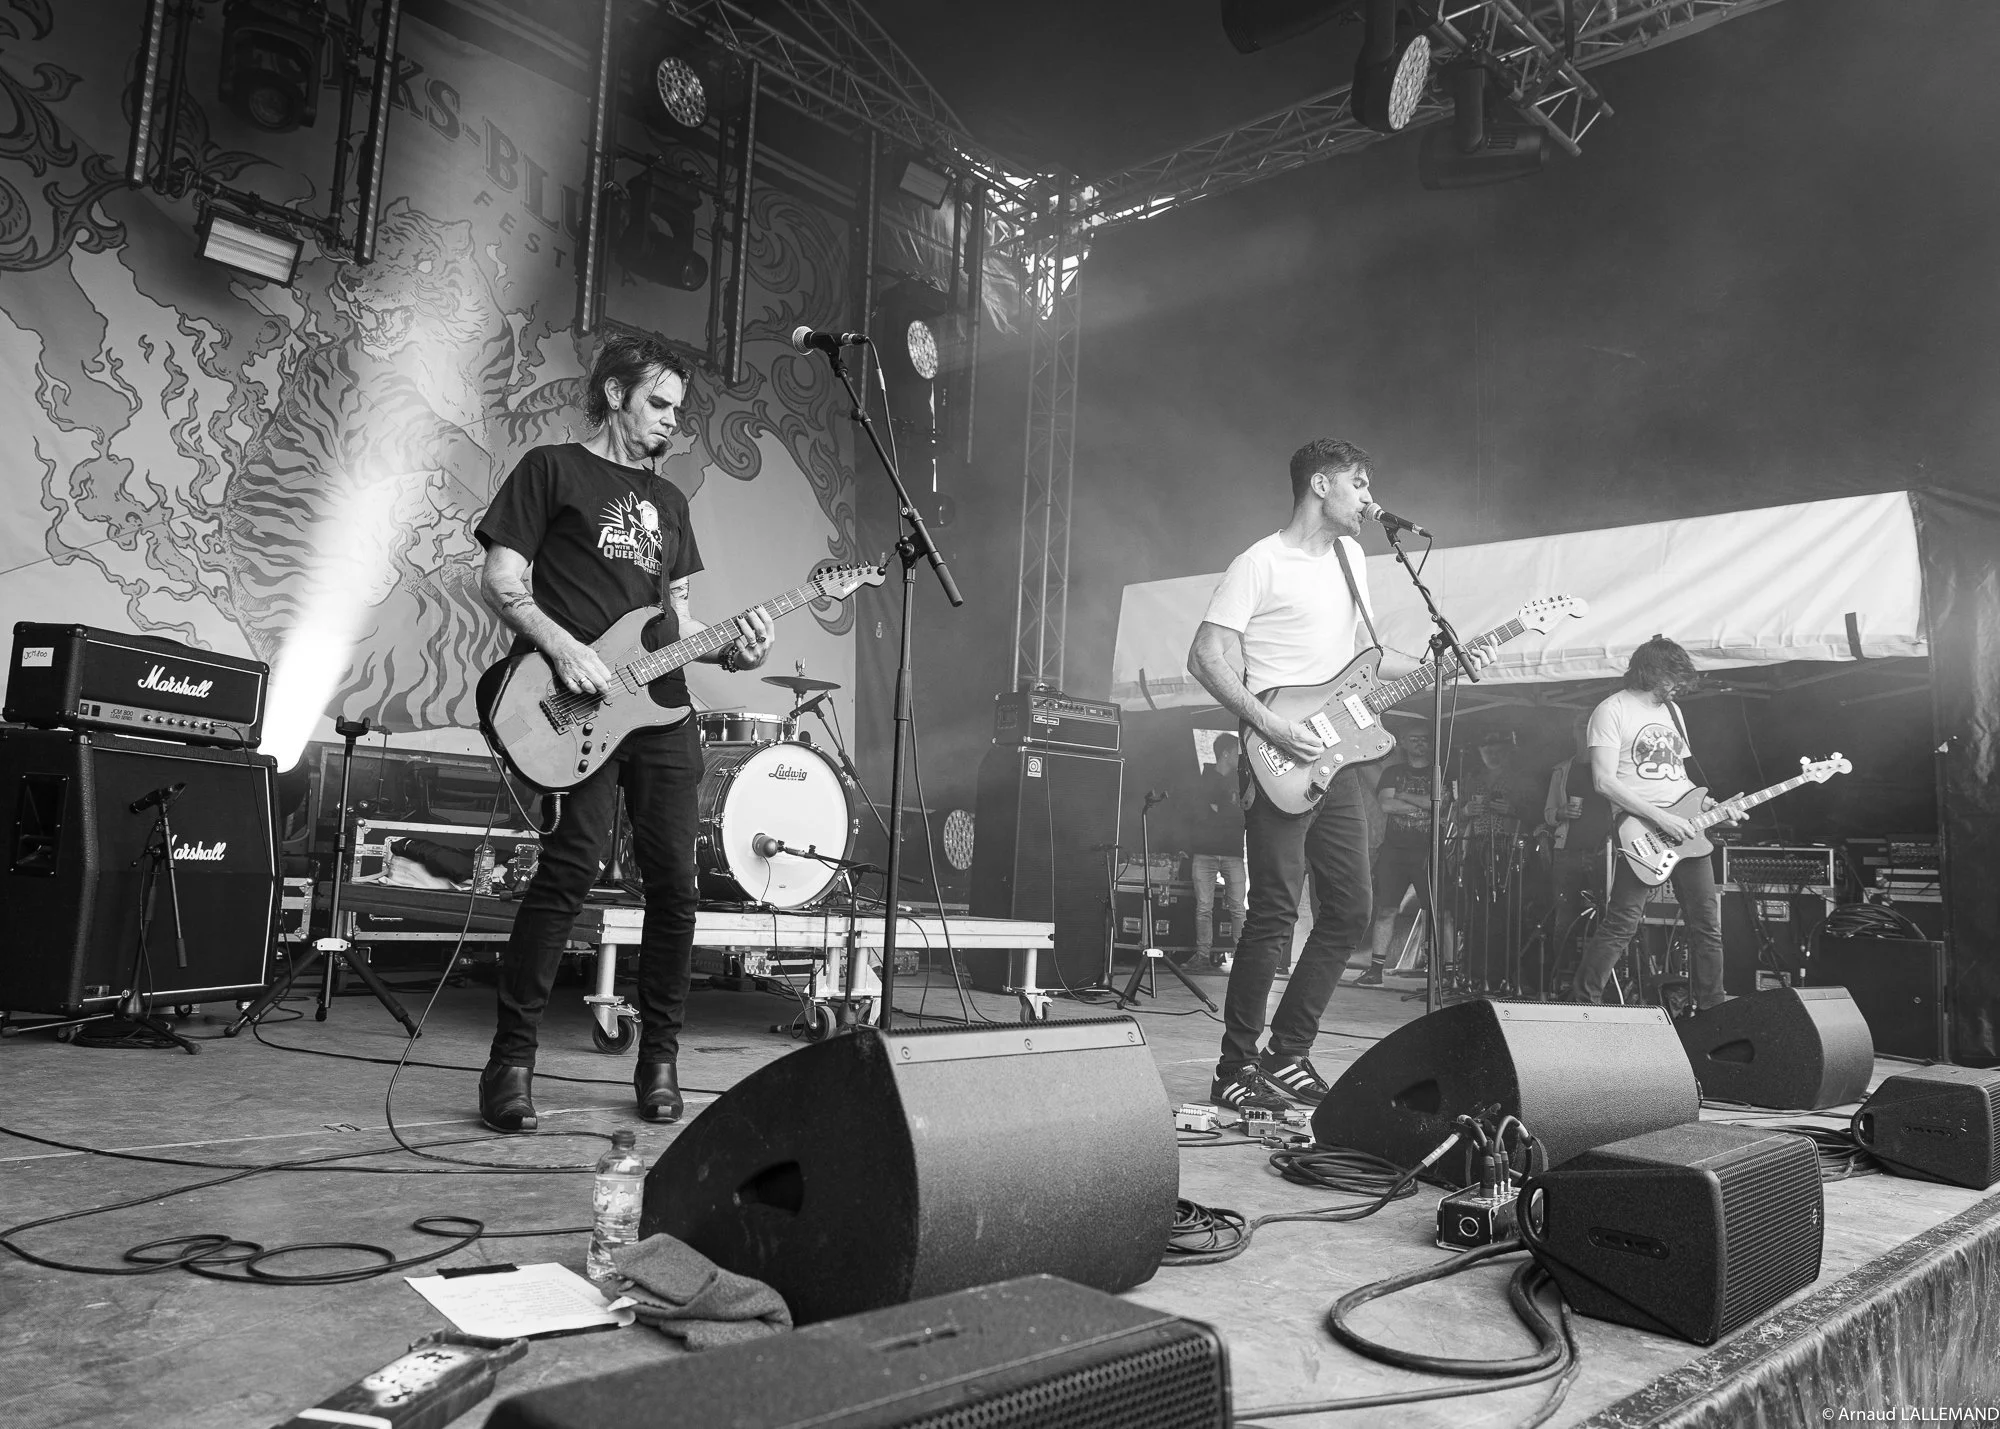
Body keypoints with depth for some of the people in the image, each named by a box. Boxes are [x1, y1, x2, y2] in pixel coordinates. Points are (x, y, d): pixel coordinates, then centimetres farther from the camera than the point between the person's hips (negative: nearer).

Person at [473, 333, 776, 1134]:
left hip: (659, 705, 6)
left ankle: (659, 1060, 14)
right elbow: (499, 581, 0)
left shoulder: (667, 498, 25)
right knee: (576, 860, -20)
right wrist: (564, 647, -15)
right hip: (577, 706, -6)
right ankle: (511, 1060, -8)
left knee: (674, 881, 1)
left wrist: (729, 652, 5)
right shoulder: (552, 470, 8)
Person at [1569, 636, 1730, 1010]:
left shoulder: (1672, 710, 19)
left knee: (1707, 926, 7)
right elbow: (1604, 781, -14)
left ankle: (1713, 1007, 19)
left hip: (1685, 832, 7)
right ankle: (1582, 1005, -1)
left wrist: (1707, 806, 6)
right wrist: (1661, 818, -17)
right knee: (1620, 926, -10)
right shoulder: (1613, 710, -5)